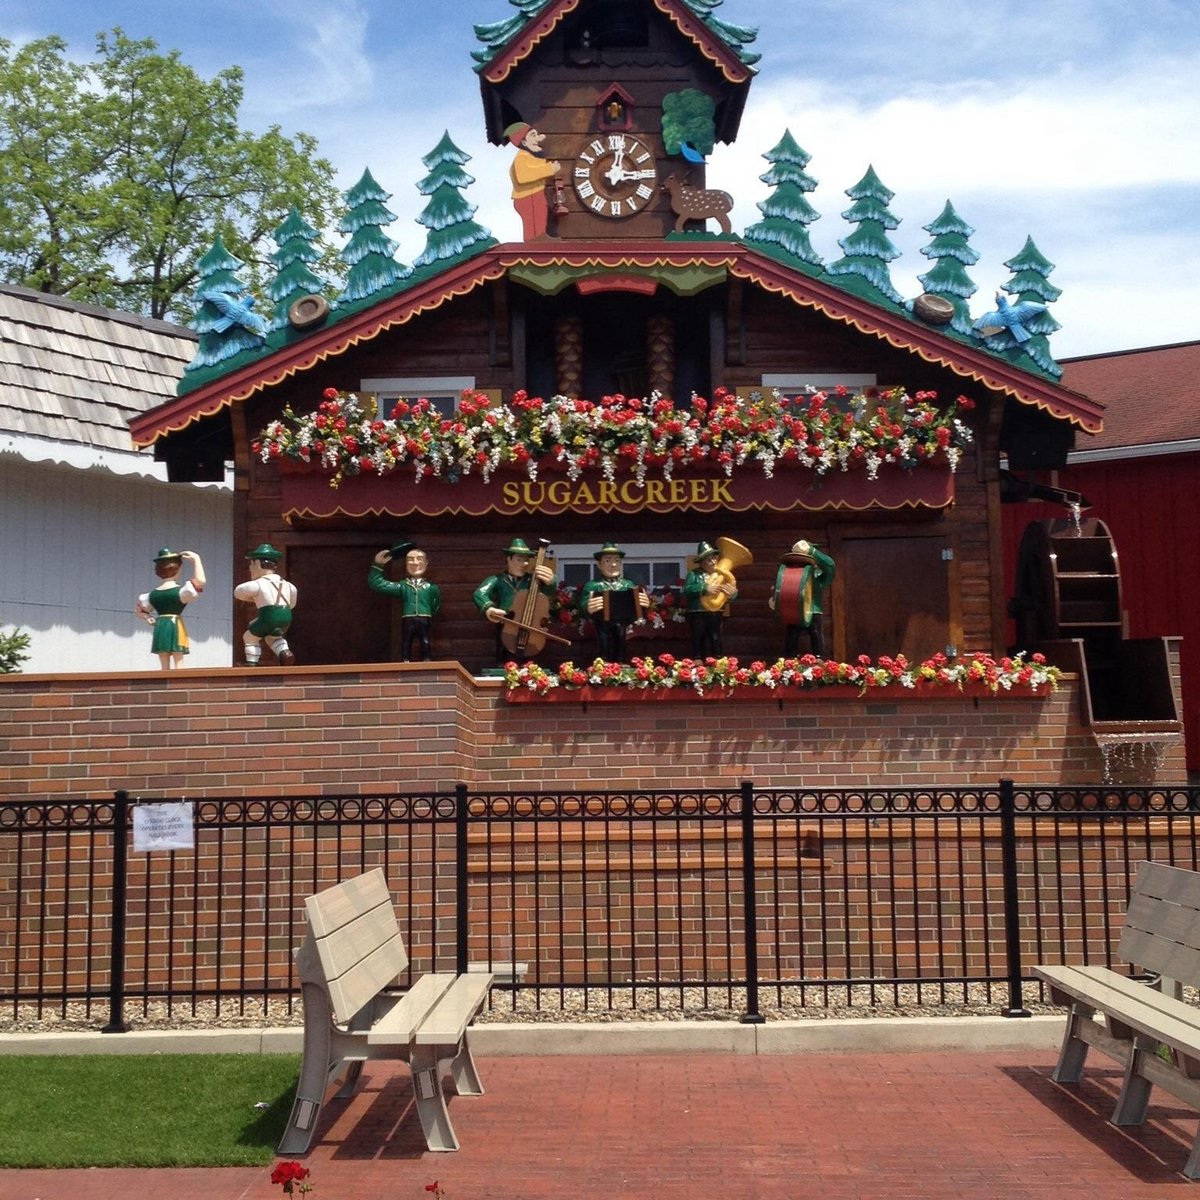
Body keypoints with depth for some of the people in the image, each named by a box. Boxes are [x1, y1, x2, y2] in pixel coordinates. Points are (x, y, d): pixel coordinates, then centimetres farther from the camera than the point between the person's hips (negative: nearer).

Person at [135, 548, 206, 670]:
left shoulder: (152, 594, 10)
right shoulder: (179, 591, -10)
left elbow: (138, 608, 23)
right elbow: (200, 581, -20)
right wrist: (196, 559, -12)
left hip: (159, 629, 6)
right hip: (175, 628, -5)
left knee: (165, 668, 8)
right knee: (178, 665, -5)